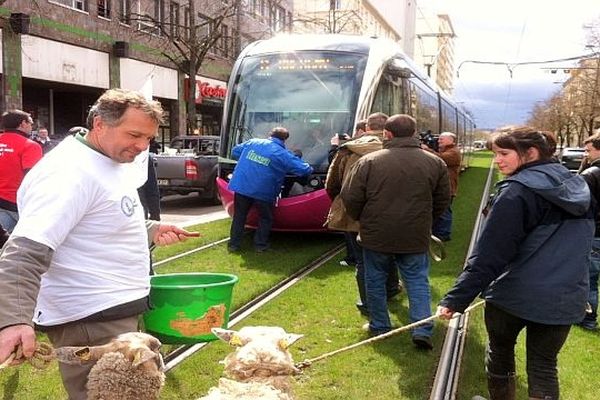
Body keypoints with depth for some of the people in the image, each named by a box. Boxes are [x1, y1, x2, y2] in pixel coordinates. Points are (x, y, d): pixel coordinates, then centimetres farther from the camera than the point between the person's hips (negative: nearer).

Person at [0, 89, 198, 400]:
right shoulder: (69, 172, -22)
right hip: (91, 321, -10)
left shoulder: (111, 162, 11)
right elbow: (26, 252, -31)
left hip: (117, 310, 10)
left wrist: (151, 231, 10)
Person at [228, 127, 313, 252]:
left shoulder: (253, 142, 9)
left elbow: (235, 152, 22)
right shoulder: (283, 154, -3)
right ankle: (260, 245, 21)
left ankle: (234, 244, 20)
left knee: (239, 216, 16)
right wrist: (310, 169, 19)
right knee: (266, 218, 18)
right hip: (263, 192, -3)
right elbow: (304, 170, -5)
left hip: (241, 186, 3)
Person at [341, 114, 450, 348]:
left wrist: (363, 220, 11)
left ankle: (379, 327, 24)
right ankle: (422, 330, 3)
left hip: (376, 235, -1)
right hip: (415, 237, 1)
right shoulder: (435, 163, -1)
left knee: (375, 281, 15)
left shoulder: (369, 161, -10)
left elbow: (350, 198, -7)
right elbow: (442, 201, 8)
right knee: (418, 281, 11)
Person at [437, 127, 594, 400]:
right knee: (543, 366, 13)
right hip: (564, 298, 5)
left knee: (500, 351, 20)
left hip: (515, 294, -5)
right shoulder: (575, 186, 8)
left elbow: (488, 255, -20)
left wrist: (456, 299, -18)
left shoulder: (516, 192, -15)